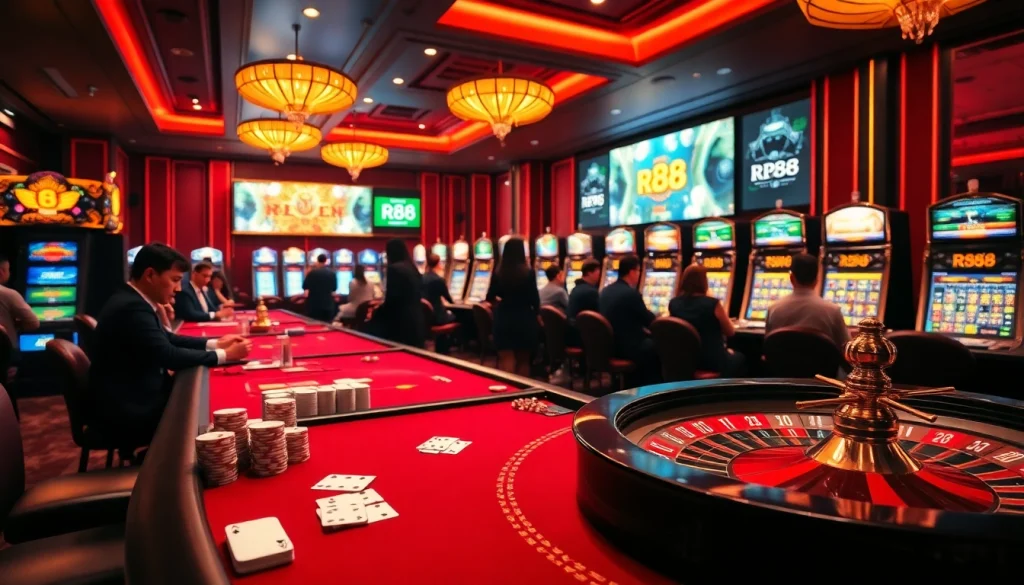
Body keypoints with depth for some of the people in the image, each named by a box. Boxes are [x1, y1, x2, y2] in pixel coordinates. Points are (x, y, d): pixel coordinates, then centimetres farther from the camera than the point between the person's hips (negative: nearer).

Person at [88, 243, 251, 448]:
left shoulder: (133, 301, 6)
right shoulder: (133, 308, -24)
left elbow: (168, 339, 14)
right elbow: (169, 356, -26)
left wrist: (215, 344, 3)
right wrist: (224, 355, -18)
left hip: (133, 398, 9)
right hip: (124, 412, -9)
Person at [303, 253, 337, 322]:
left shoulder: (312, 272, -7)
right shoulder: (332, 273, 1)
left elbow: (305, 286, -3)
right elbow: (334, 288, 8)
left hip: (314, 304, -2)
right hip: (328, 304, 2)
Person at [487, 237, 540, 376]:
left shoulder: (498, 272, -3)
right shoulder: (528, 272, -8)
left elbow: (490, 297, 3)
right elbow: (534, 298, -7)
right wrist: (537, 314, 12)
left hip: (504, 318, 1)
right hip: (524, 319, -1)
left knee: (506, 360, 4)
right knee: (523, 360, 13)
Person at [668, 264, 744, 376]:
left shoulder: (673, 303, -5)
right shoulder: (712, 304, -17)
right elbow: (730, 332, -2)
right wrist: (724, 316, 14)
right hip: (711, 361, -5)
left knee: (728, 355, 34)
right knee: (738, 357, 30)